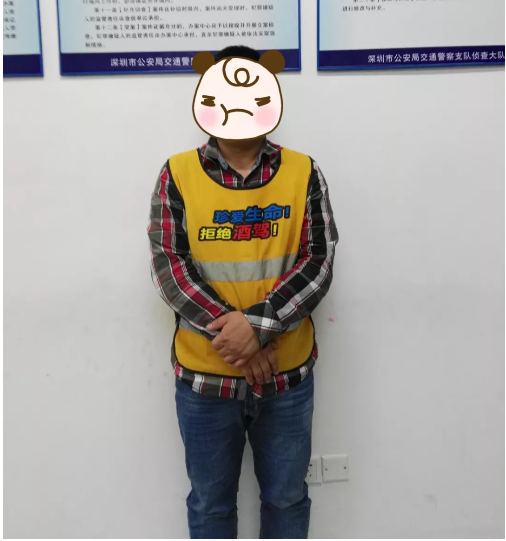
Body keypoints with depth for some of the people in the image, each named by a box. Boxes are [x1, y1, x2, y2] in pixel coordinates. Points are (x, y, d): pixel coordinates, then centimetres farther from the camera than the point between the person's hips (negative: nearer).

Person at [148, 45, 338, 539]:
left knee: (286, 498, 19)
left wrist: (258, 323, -22)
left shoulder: (302, 173, -2)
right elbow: (168, 265, -9)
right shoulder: (177, 174, -3)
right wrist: (231, 337, -17)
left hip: (287, 374, 1)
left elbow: (319, 263, -8)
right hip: (204, 374, 0)